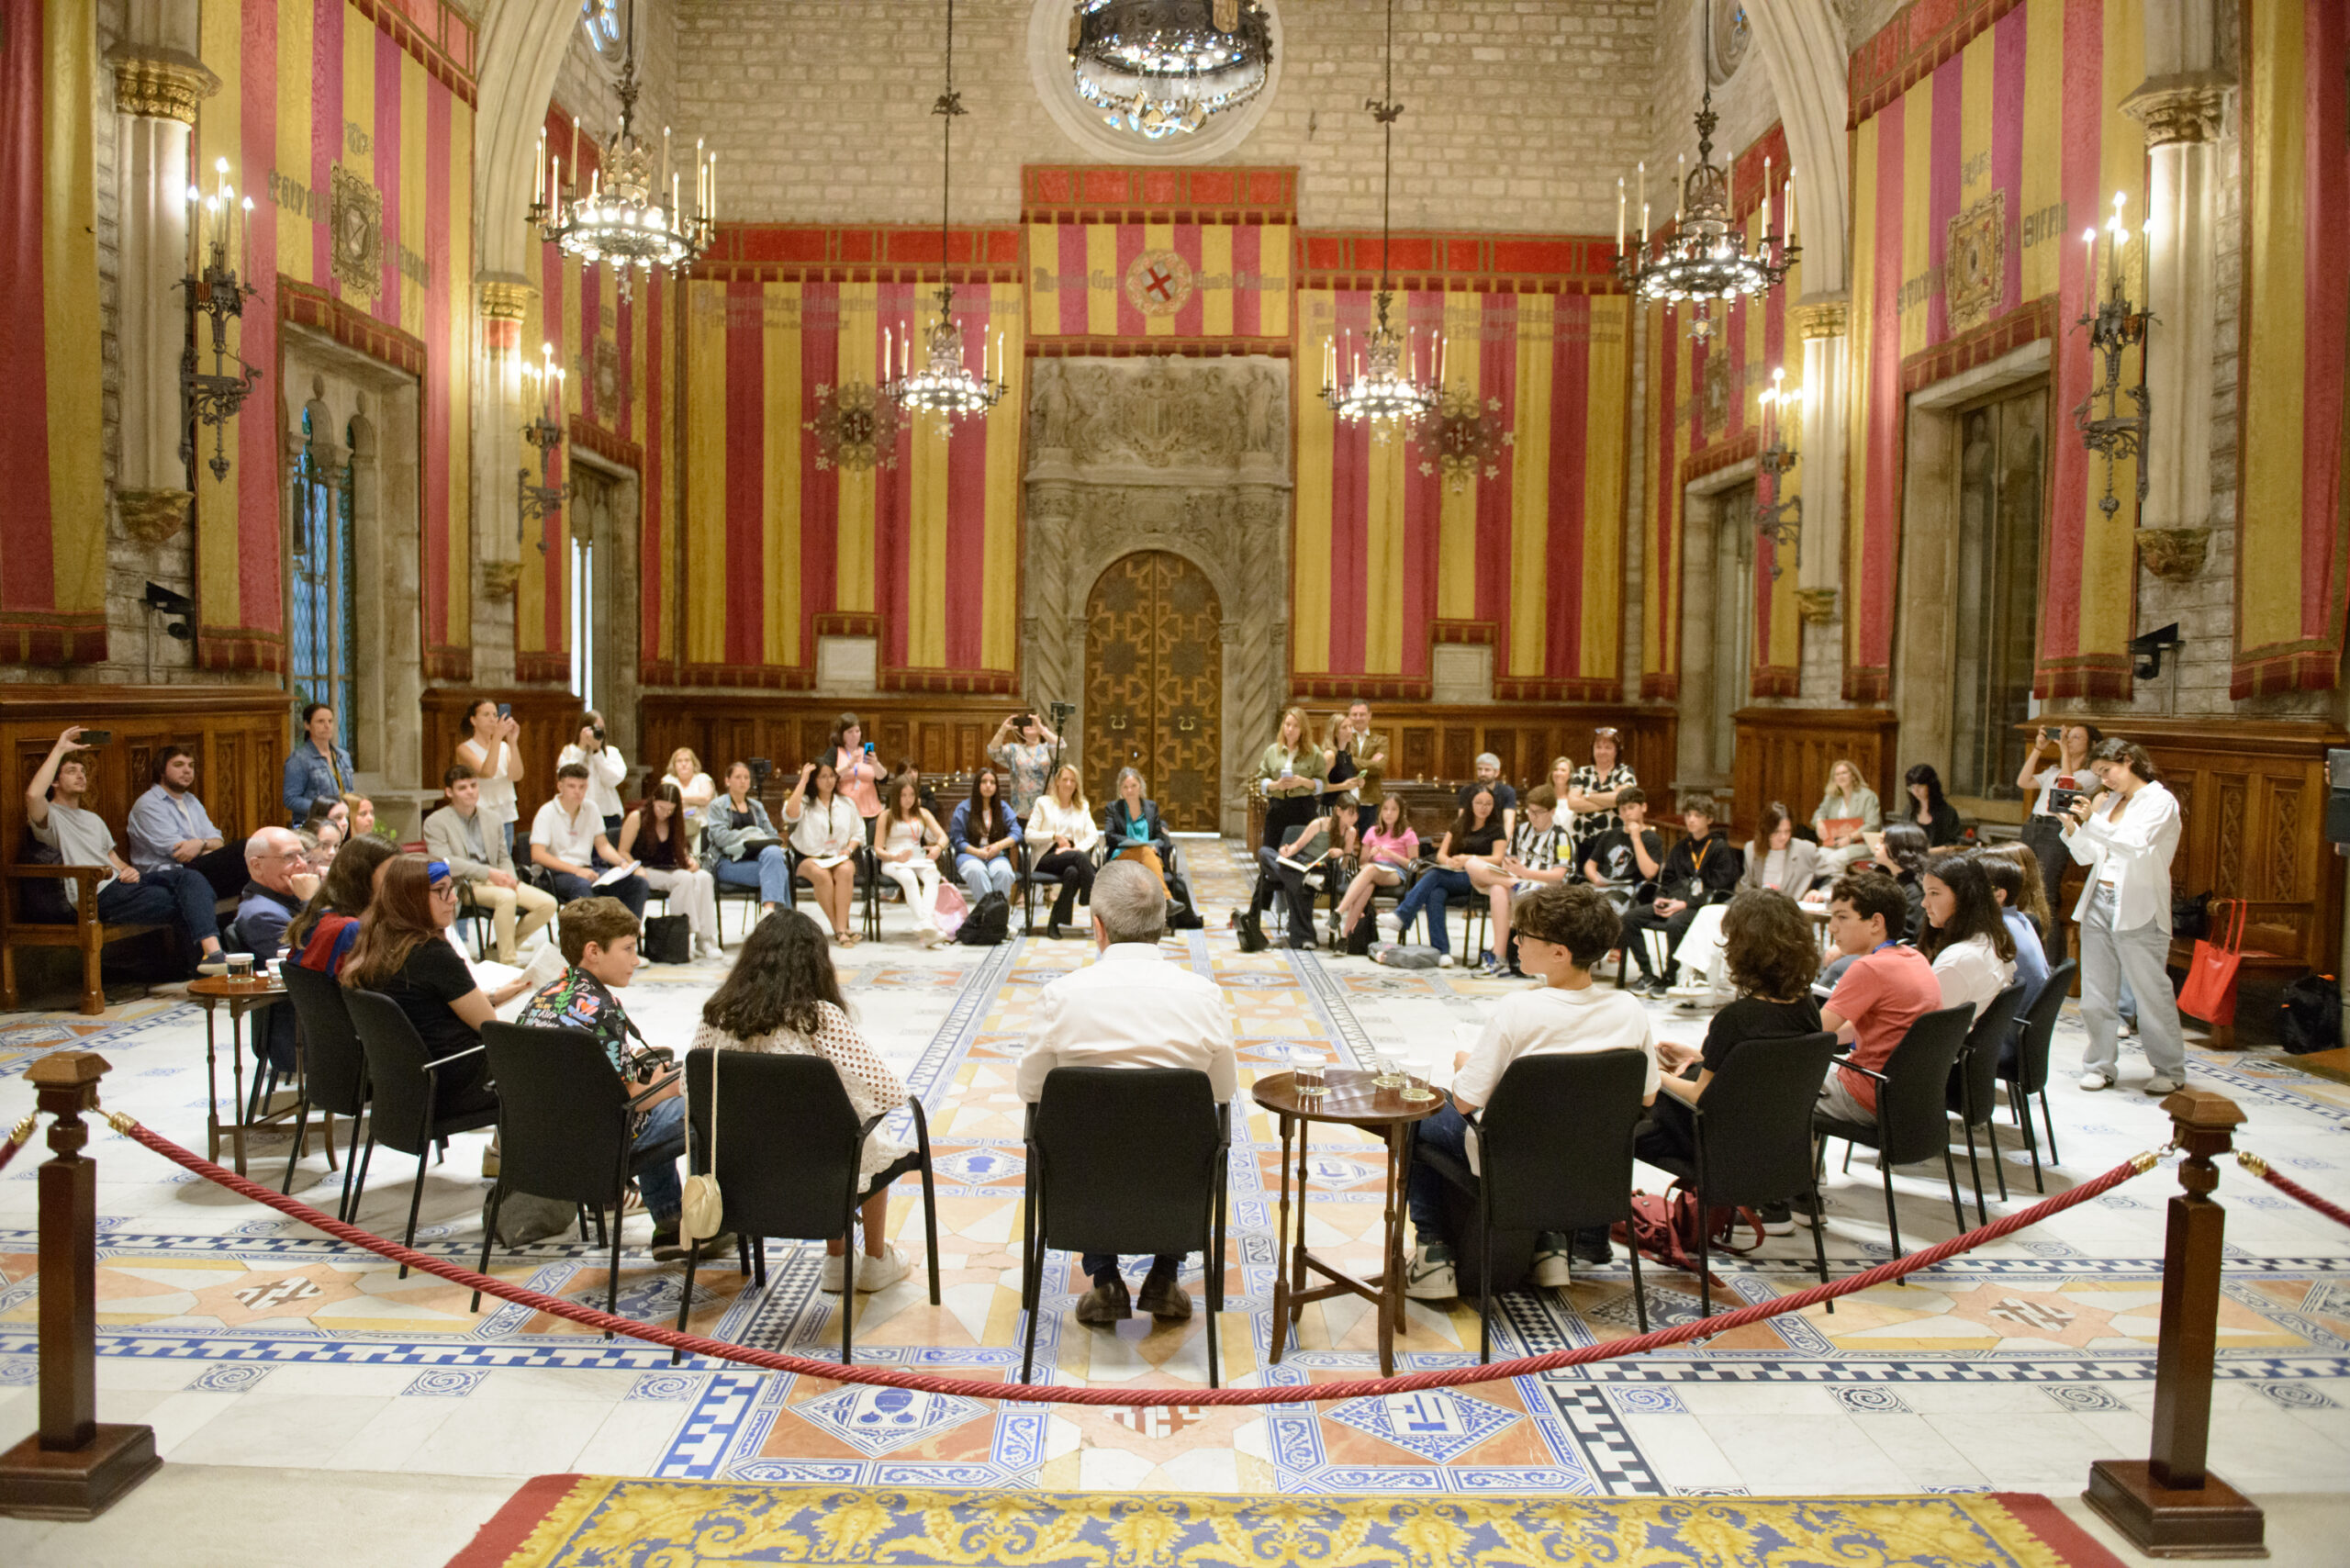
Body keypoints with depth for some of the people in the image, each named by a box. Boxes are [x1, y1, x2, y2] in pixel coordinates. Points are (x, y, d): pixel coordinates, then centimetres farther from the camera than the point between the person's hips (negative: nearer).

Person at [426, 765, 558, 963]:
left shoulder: (491, 818, 21)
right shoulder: (435, 822, 2)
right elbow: (444, 862, -11)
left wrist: (509, 878, -4)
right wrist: (488, 873, -19)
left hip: (496, 880, 6)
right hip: (463, 884, -6)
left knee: (548, 904, -16)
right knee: (506, 896, -37)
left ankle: (507, 945, 4)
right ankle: (508, 961, -27)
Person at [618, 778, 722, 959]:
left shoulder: (674, 821, 13)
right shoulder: (637, 817, -3)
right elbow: (623, 852, -4)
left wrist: (690, 860, -2)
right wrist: (637, 870, -21)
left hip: (669, 869, 5)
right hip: (646, 871, -5)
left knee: (704, 878, -24)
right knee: (685, 879, -32)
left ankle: (705, 940, -28)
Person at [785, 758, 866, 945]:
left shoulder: (846, 803, 17)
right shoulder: (805, 802, 7)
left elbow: (859, 832, 18)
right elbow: (790, 814, -17)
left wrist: (849, 848, -3)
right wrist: (803, 781, -14)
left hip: (840, 858, 2)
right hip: (810, 858, -2)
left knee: (845, 871, -34)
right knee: (821, 875, -36)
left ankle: (841, 928, -36)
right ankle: (841, 928, -29)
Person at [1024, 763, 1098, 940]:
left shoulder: (1083, 807, 22)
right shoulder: (1043, 803, 12)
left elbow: (1093, 835, 8)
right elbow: (1029, 835, 4)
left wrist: (1075, 848, -11)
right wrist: (1055, 836, -8)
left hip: (1073, 855, 2)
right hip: (1047, 858, -2)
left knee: (1072, 872, -38)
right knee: (1080, 857, -35)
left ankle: (1055, 923, -33)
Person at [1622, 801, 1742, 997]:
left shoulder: (1720, 848, -1)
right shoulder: (1681, 848, 20)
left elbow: (1719, 890, -9)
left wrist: (1685, 904, -17)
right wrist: (1660, 898, -1)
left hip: (1704, 907, -7)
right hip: (1676, 902, 7)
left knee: (1675, 924, -38)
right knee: (1629, 918, -13)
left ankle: (1669, 978, -18)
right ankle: (1647, 974, -8)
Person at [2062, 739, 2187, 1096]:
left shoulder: (2160, 800, -5)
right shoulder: (2107, 801, 15)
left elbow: (2136, 845, -21)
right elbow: (2086, 856, 15)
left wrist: (2093, 820, -24)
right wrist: (2072, 825, 0)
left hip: (2137, 909, -6)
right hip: (2099, 902, 6)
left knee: (2152, 993, 0)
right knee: (2096, 995, 6)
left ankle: (2170, 1070, 13)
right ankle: (2100, 1065, 16)